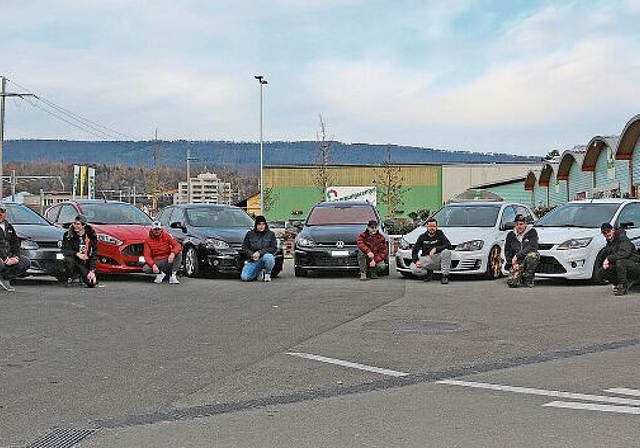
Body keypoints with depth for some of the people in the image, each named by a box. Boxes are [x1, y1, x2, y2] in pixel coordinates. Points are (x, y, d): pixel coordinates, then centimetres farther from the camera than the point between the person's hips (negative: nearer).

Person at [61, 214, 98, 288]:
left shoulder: (91, 236, -7)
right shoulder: (68, 235, -7)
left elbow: (94, 254, -7)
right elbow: (65, 251, -13)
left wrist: (92, 271, -15)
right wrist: (77, 254, -31)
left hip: (86, 263, 0)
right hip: (74, 260, 0)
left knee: (92, 283, -18)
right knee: (68, 259, -36)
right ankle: (70, 279, -7)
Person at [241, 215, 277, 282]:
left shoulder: (271, 234, 8)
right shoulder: (250, 234, 13)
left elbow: (274, 248, -1)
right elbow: (244, 248, 10)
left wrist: (260, 252, -13)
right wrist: (252, 254, -10)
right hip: (253, 260, 2)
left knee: (268, 257, -41)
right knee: (244, 277, -20)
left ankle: (267, 273, -9)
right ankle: (259, 272, 12)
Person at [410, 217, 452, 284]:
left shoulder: (440, 235, 1)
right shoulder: (422, 237, 8)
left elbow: (449, 245, -14)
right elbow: (415, 251, 5)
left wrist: (435, 249, -26)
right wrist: (416, 261, -15)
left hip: (438, 259, -2)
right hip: (427, 260, 2)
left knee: (446, 251, -33)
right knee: (413, 268, -26)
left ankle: (445, 276, -22)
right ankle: (428, 273, 6)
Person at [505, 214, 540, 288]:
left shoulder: (532, 232, -2)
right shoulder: (510, 235, 10)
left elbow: (532, 247, -16)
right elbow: (507, 251, 12)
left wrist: (517, 256, -21)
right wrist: (513, 263, -6)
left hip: (528, 260, -2)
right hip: (516, 262, 2)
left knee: (532, 255, -38)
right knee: (511, 282, -23)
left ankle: (529, 279, -15)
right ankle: (521, 278, 16)